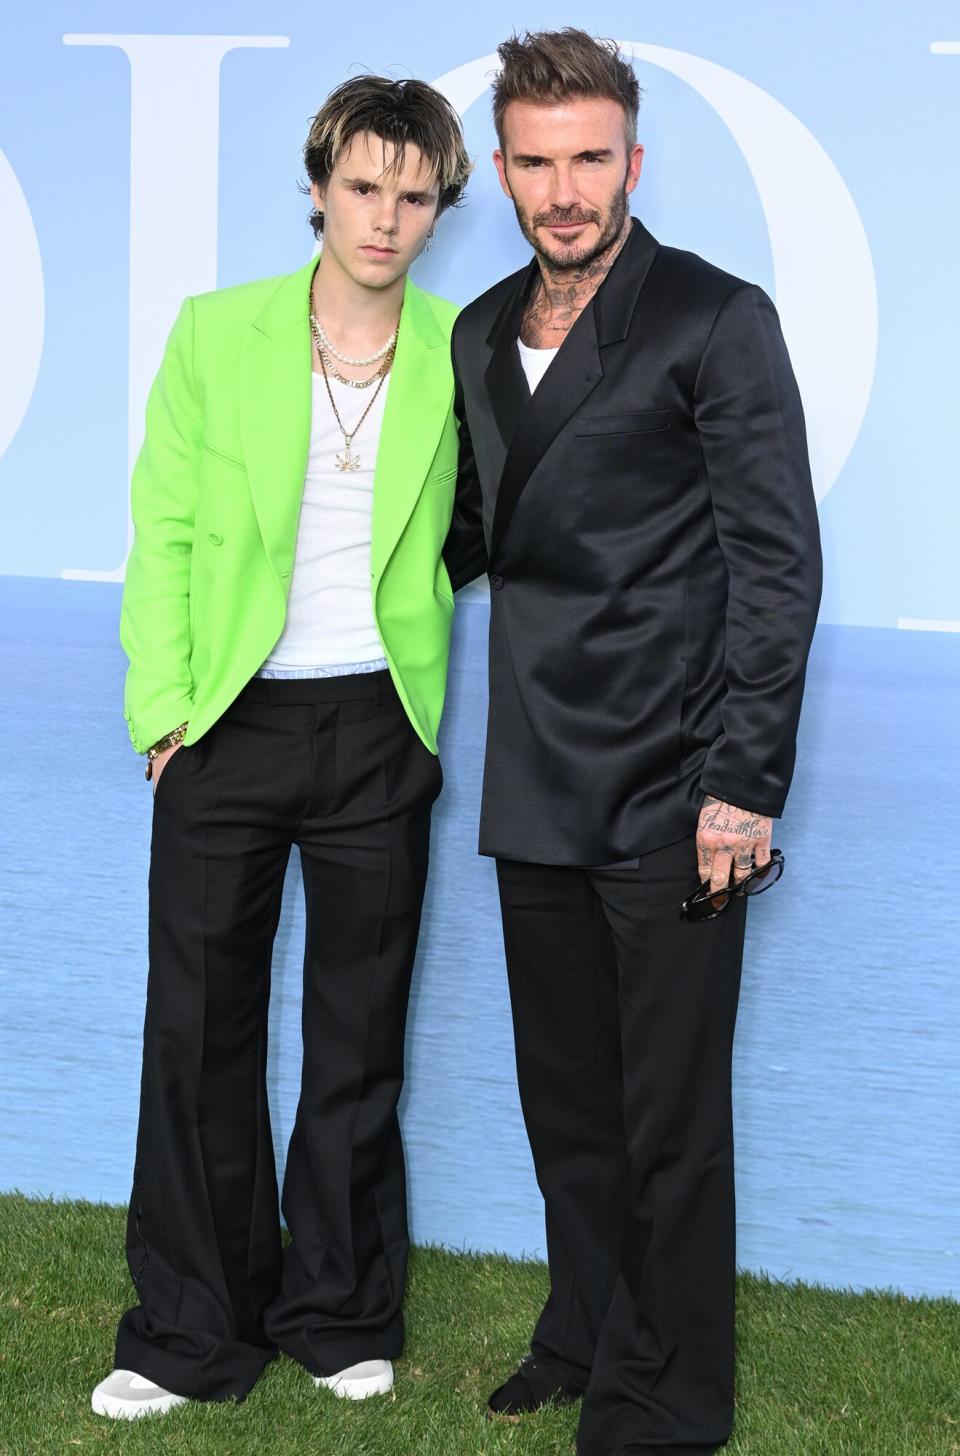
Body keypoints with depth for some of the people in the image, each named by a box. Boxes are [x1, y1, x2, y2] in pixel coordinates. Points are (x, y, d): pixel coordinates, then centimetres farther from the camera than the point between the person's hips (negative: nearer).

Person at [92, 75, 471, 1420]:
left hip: (378, 731, 1)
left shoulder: (459, 355, 1)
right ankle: (193, 1331, 19)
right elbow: (163, 532, 0)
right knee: (201, 1026, 5)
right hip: (230, 721, 0)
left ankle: (340, 1313, 26)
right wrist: (161, 705, -6)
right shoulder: (217, 334, 0)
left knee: (360, 1032, 10)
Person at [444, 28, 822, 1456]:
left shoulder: (717, 321, -8)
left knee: (670, 1118, 3)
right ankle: (587, 1340, 33)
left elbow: (776, 564, -12)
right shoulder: (482, 335, 11)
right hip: (537, 789, 6)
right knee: (566, 1098, 16)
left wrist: (745, 784, -16)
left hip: (671, 793, -6)